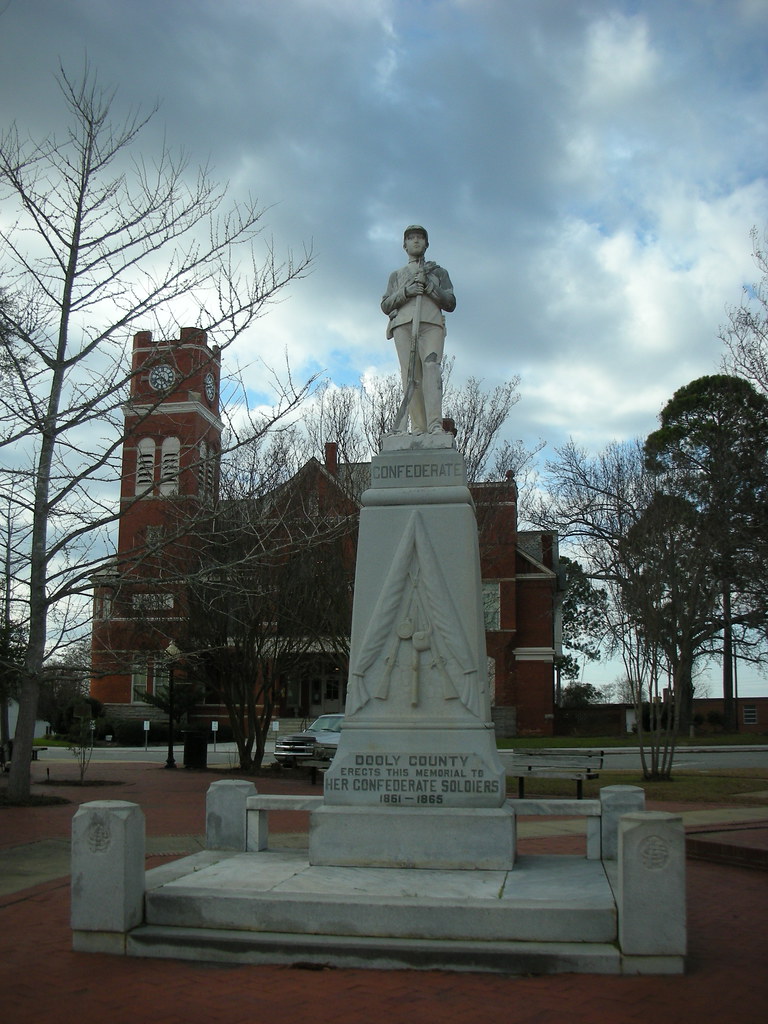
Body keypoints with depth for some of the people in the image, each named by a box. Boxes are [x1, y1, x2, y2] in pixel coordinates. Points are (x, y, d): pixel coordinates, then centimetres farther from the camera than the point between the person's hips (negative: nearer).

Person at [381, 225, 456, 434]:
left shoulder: (439, 272, 26)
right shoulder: (396, 276, 29)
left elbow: (450, 304, 13)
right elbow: (386, 306, 16)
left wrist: (428, 285, -2)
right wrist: (406, 291, -2)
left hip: (431, 324, -1)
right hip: (403, 324, 2)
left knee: (431, 368, -23)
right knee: (411, 376, -14)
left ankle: (435, 425, -37)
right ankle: (418, 428, -20)